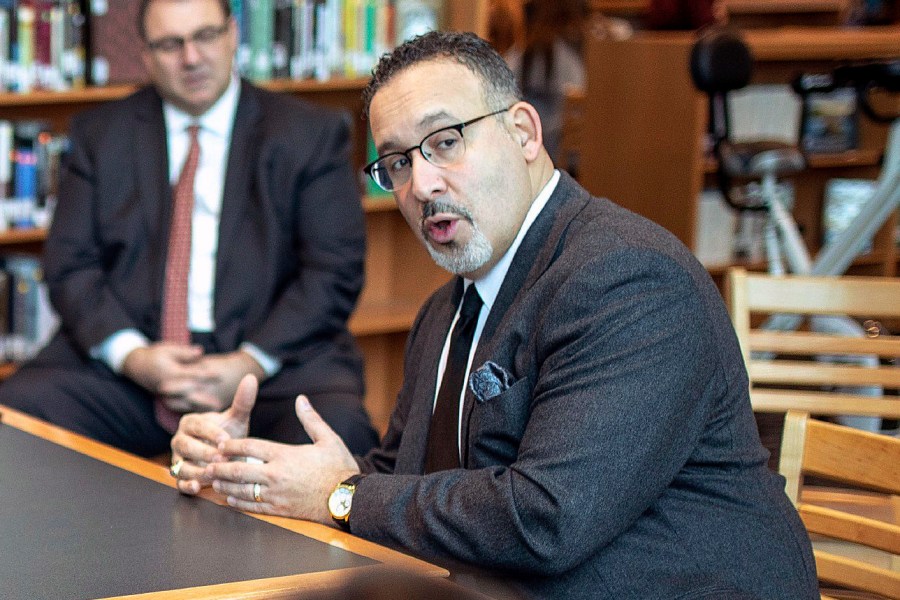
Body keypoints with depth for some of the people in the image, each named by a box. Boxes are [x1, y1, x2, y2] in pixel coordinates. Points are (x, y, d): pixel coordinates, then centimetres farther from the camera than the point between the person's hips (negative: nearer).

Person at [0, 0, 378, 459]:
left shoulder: (311, 134, 9)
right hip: (128, 359, 2)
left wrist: (250, 364, -13)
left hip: (274, 358, -1)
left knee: (338, 432, -34)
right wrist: (132, 355, -12)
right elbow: (71, 264, 7)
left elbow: (335, 271, 1)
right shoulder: (100, 135, 14)